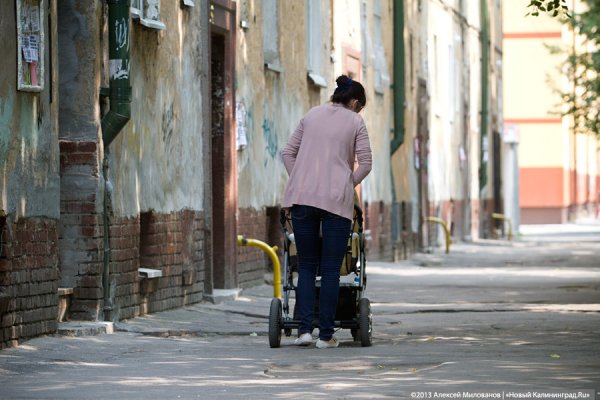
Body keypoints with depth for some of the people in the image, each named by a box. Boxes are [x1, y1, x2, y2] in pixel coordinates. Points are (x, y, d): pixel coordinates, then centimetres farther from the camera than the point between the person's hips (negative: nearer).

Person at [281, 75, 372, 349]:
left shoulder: (312, 115, 16)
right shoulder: (355, 122, 6)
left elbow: (288, 153, 15)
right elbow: (365, 163, 0)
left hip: (302, 196, 3)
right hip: (337, 200, -3)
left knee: (306, 265, 9)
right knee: (330, 269, 2)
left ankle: (305, 329, -3)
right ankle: (326, 334, 1)